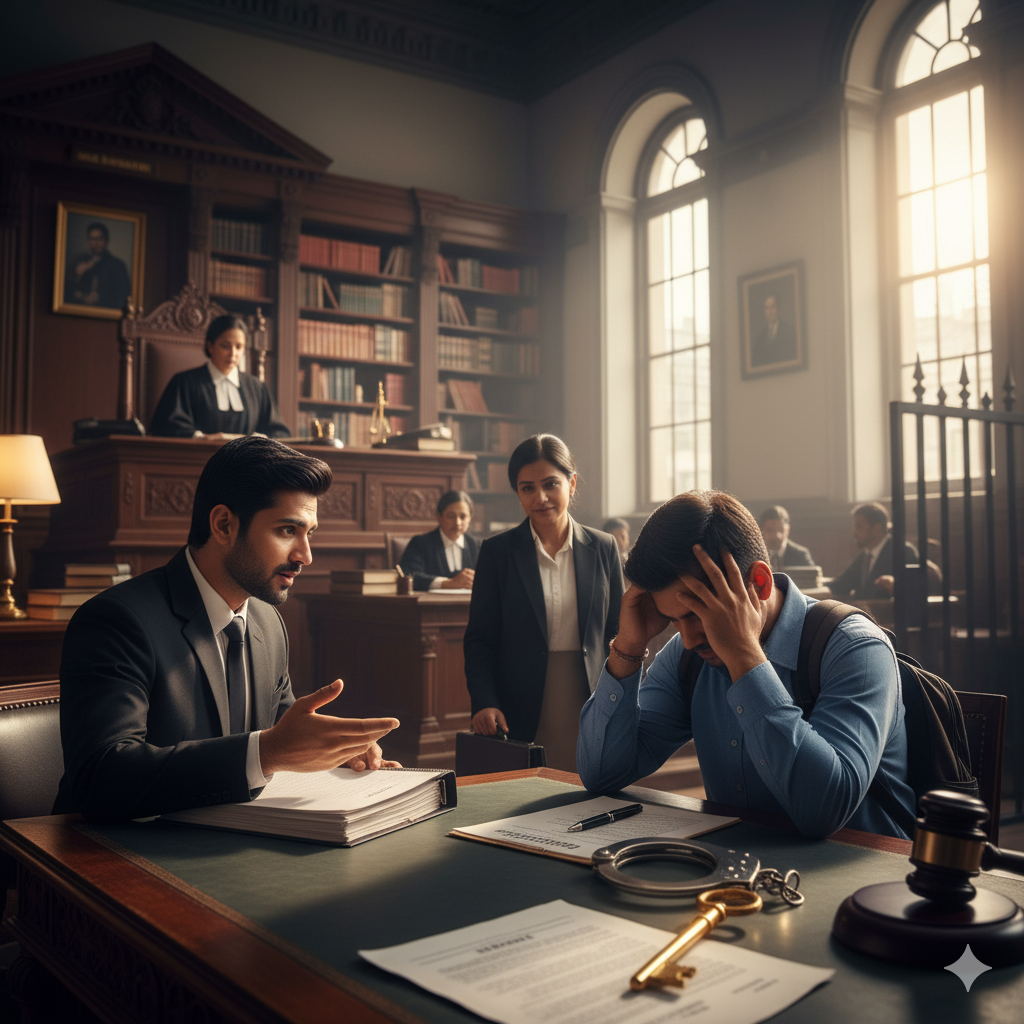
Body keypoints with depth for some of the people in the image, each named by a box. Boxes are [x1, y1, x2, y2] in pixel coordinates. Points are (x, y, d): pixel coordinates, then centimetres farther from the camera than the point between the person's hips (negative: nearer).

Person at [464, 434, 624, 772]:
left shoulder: (603, 548, 5)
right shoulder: (496, 551, 1)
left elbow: (617, 633, 9)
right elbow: (479, 640, 1)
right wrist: (485, 703, -12)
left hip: (589, 709, 1)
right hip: (521, 715, -1)